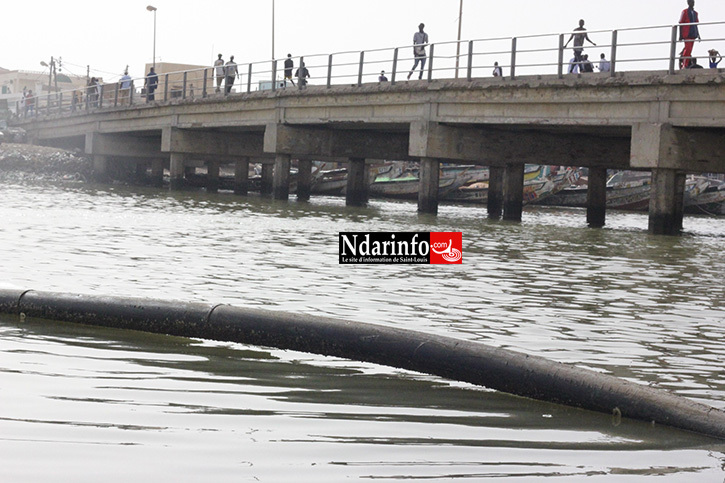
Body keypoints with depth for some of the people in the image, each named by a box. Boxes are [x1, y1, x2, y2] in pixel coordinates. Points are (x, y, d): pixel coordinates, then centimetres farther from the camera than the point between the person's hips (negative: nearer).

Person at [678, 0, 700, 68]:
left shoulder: (695, 13, 18)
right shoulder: (684, 12, 1)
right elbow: (681, 24, -3)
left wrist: (698, 35, 16)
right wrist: (680, 35, -9)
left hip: (693, 34, 6)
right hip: (686, 34, -6)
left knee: (689, 50, 1)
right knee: (688, 48, -16)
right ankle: (684, 65, -13)